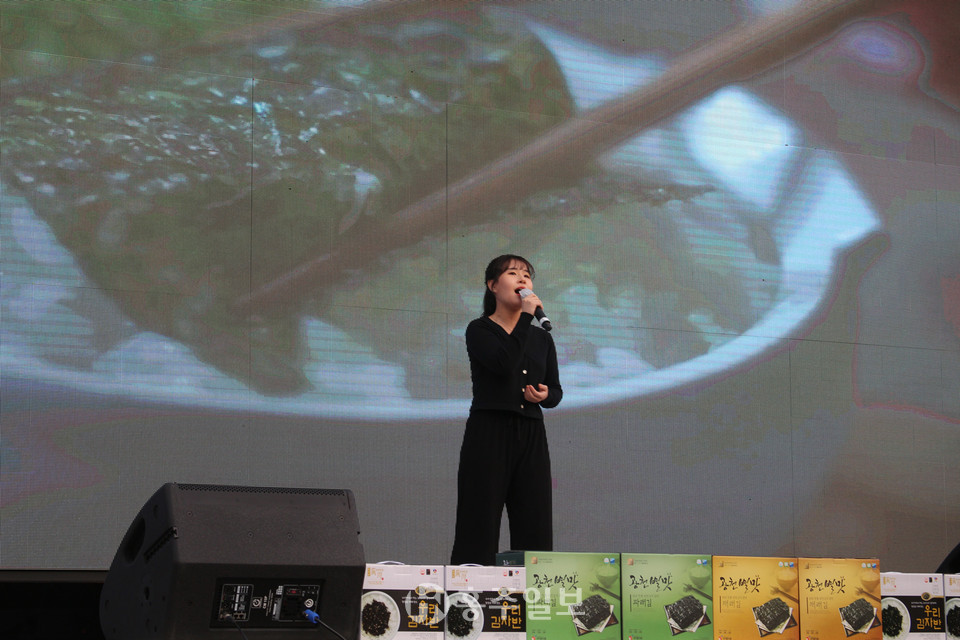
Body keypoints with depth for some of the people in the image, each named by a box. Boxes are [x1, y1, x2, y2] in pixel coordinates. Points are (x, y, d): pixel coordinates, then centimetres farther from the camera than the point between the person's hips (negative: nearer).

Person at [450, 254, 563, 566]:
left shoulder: (542, 338, 16)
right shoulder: (479, 330, 1)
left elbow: (556, 391, 19)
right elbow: (505, 364, -18)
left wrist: (545, 395, -4)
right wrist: (526, 316, -10)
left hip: (531, 437, 5)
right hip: (488, 434, -5)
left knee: (535, 533, 0)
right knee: (480, 531, -7)